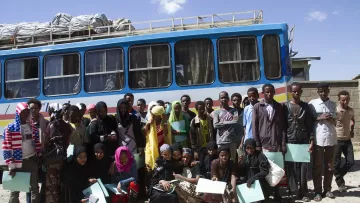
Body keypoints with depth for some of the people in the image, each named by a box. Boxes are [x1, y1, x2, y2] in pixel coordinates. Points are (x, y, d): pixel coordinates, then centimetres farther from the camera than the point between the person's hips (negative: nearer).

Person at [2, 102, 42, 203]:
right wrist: (11, 166, -14)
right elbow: (6, 149, -11)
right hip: (18, 162, -3)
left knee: (34, 187, 13)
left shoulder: (33, 127, 3)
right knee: (15, 189, 9)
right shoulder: (10, 128, -10)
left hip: (32, 160, 3)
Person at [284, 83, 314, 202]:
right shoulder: (286, 107, 3)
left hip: (304, 141, 1)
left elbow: (310, 125, 5)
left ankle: (303, 193, 9)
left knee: (303, 168, 1)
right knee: (290, 168, 1)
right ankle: (292, 191, 10)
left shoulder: (306, 106, 7)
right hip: (290, 142, -1)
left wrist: (311, 141, -3)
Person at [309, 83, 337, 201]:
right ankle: (318, 191, 11)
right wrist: (319, 118, -13)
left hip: (331, 138, 3)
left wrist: (331, 120, -10)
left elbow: (335, 122, 12)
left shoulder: (333, 104, 9)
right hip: (317, 139, -3)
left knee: (330, 165, 10)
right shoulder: (312, 103, 0)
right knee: (317, 166, 3)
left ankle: (327, 189, 22)